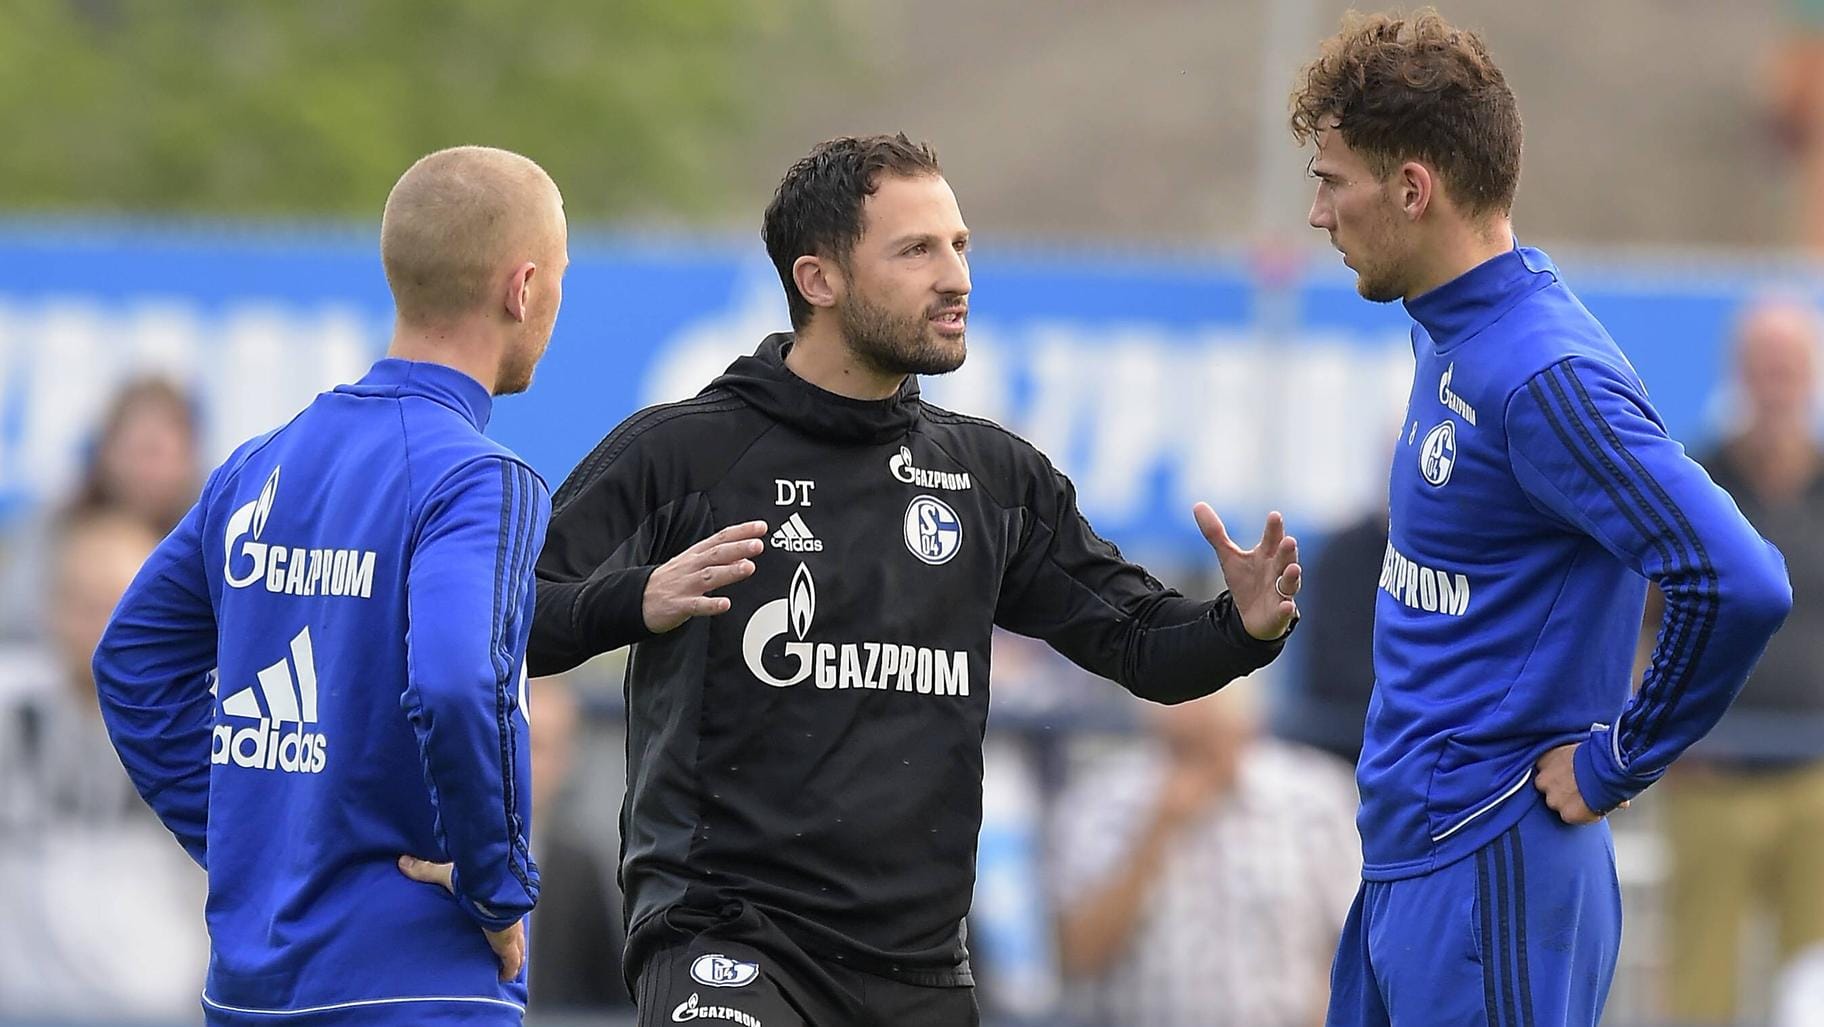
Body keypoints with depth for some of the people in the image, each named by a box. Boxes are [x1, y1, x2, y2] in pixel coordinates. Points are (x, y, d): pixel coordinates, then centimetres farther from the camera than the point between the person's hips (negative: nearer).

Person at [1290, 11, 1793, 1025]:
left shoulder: (1545, 376, -20)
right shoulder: (1448, 333, 10)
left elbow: (1739, 585, -28)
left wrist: (1617, 763, -17)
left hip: (1488, 875, -10)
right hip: (1404, 858, 10)